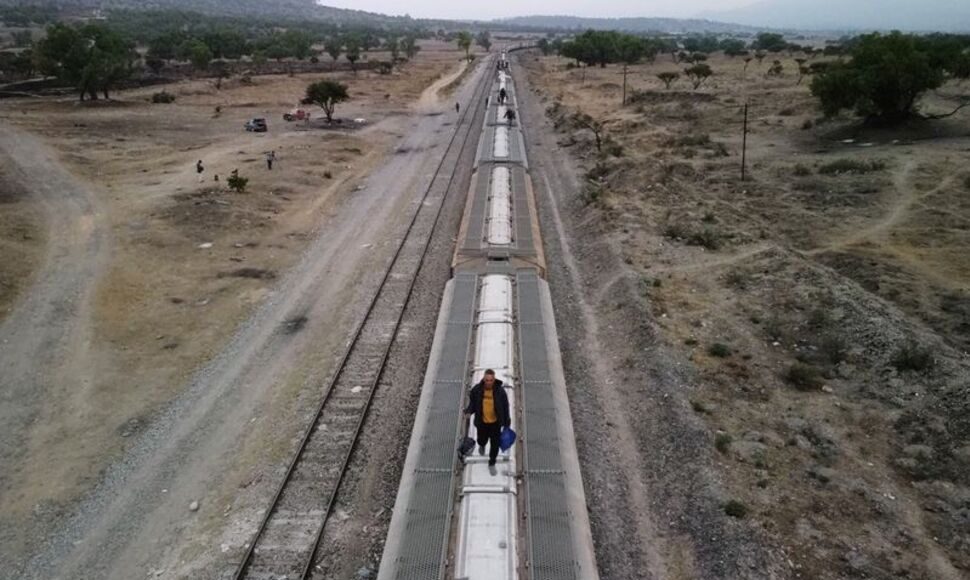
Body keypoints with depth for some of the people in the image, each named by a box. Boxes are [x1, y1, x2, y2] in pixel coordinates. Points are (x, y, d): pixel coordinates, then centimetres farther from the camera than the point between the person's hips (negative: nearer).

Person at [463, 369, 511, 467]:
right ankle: (482, 445, 60)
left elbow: (505, 407, -5)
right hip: (481, 422, 1)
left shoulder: (500, 391, -17)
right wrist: (469, 411, -21)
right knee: (482, 439, 21)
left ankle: (492, 463, 35)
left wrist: (506, 423, 0)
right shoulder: (476, 390, -17)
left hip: (495, 422, -1)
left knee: (495, 444, 9)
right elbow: (472, 403, 0)